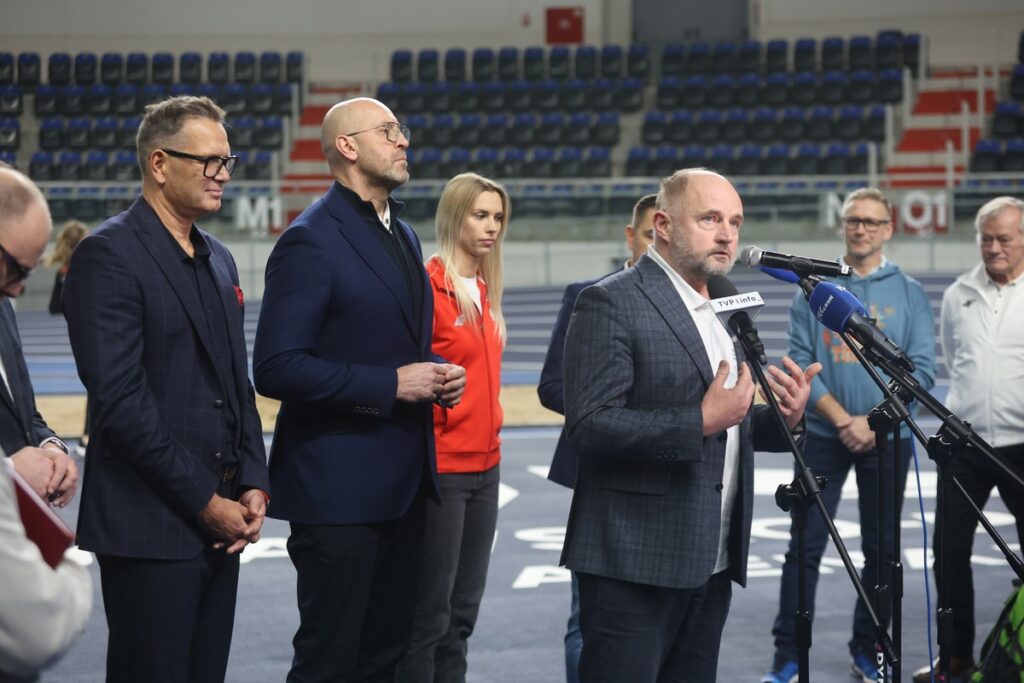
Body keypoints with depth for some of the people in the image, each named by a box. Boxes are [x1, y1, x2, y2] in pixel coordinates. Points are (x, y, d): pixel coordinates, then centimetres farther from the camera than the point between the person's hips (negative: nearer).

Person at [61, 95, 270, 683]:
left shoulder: (219, 260, 16)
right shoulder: (109, 255, -10)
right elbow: (119, 399, -17)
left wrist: (253, 485, 3)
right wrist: (204, 501, -14)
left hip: (221, 520, 7)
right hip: (151, 526, -7)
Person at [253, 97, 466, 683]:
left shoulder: (404, 236, 14)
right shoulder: (310, 241, -13)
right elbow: (276, 367, -20)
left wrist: (436, 376, 3)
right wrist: (389, 385, -20)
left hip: (404, 482, 8)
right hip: (339, 488, -8)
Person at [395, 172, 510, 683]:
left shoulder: (484, 291, 11)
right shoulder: (428, 286, -12)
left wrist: (489, 437, 15)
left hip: (483, 464, 8)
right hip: (441, 467, -8)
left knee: (463, 611, 13)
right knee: (430, 614, -1)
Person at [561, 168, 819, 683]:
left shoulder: (722, 309, 16)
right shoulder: (611, 303, -10)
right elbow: (589, 425, -19)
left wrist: (783, 418, 1)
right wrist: (700, 422, -24)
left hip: (711, 563, 8)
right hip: (635, 561, -8)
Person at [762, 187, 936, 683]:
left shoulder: (909, 293, 3)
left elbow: (921, 369, -2)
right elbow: (800, 362, -3)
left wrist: (875, 423, -12)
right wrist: (843, 419, -13)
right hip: (823, 436, -1)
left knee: (881, 549, 7)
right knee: (806, 546, -2)